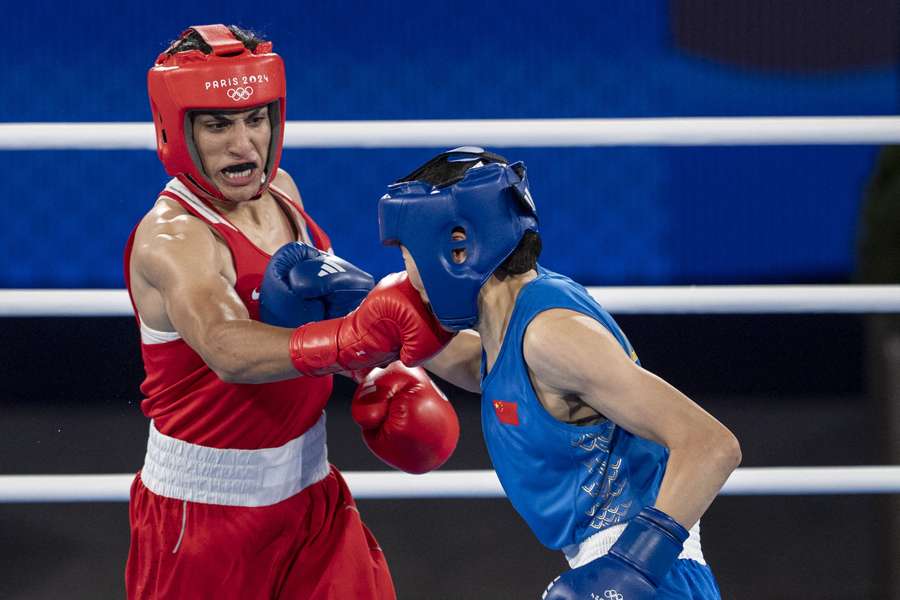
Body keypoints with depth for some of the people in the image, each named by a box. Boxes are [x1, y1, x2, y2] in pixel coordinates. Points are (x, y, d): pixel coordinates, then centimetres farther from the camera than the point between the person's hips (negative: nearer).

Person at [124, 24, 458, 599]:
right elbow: (231, 352, -42)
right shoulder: (172, 238, -23)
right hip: (205, 504, -7)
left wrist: (378, 375, 1)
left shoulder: (280, 192, 1)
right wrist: (359, 337, -56)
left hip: (308, 485, 7)